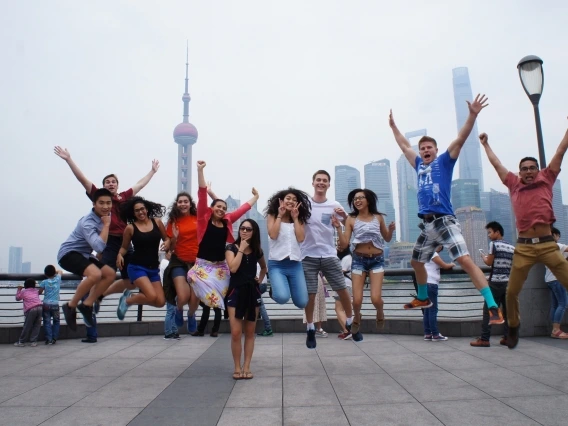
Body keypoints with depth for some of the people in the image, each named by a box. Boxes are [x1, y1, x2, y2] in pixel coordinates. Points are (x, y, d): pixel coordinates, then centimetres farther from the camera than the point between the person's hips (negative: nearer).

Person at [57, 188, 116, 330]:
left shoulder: (104, 216, 2)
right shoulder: (88, 222, -25)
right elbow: (99, 247, -38)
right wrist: (106, 225, -30)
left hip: (82, 255, 9)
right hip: (68, 253, -9)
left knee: (110, 274, 0)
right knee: (95, 274, -33)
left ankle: (86, 305, 5)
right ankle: (70, 306, -13)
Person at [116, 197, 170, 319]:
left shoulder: (157, 222, 2)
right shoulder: (130, 228, -4)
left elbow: (166, 238, 11)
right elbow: (124, 247, 6)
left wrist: (167, 243, -11)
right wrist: (119, 255, -15)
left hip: (154, 268, 4)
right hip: (137, 267, -4)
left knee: (160, 302, -3)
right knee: (152, 297, -22)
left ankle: (134, 297, 23)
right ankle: (127, 300, 8)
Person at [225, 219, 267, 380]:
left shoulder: (257, 250, 7)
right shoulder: (231, 247, -2)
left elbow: (264, 267, 26)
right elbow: (233, 268, -19)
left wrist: (260, 279, 10)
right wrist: (241, 249, -14)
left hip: (252, 292, 3)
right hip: (236, 292, -3)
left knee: (249, 332, 7)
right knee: (236, 332, -6)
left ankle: (246, 367, 15)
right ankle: (237, 367, 8)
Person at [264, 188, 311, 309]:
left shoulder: (300, 219, 10)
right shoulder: (272, 216, 4)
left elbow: (301, 238, -5)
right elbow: (273, 235, -12)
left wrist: (295, 218, -1)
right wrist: (280, 216, -5)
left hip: (295, 264, 3)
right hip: (276, 264, -3)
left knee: (302, 303, -1)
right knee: (282, 298, -25)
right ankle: (275, 287, 12)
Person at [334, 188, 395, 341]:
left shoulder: (378, 217, 4)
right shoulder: (351, 219, -2)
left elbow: (387, 239, 15)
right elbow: (343, 244, -6)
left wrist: (391, 230, -6)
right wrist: (338, 228, -18)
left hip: (377, 260, 1)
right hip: (358, 260, 0)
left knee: (375, 298, -14)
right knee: (357, 300, -8)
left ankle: (380, 312, 24)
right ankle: (357, 319, 28)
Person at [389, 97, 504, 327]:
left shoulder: (444, 161, 5)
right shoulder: (420, 166, 19)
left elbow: (460, 139, -6)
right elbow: (404, 146, 31)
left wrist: (472, 115, -17)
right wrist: (393, 126, 38)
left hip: (444, 221, -7)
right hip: (426, 224, 7)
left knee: (465, 260, -19)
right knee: (416, 262, 19)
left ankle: (493, 307, -19)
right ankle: (423, 298, 41)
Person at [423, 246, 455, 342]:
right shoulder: (433, 253, -8)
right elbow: (445, 266, -5)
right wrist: (452, 265, 14)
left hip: (425, 284, 9)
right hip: (431, 283, -9)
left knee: (427, 310, 9)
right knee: (433, 310, -5)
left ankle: (427, 334, 11)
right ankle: (435, 335, -2)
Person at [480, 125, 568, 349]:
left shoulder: (546, 179, 11)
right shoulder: (514, 184, 12)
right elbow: (496, 164, 22)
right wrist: (485, 144, 30)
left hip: (548, 244, 0)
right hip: (524, 246, 1)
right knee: (512, 291, 2)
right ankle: (513, 328, 23)